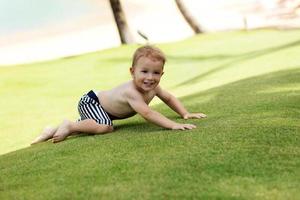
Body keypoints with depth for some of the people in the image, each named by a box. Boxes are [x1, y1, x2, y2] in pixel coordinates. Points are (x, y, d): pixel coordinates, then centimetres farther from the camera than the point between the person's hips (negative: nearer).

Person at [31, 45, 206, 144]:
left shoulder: (153, 88, -12)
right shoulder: (131, 92, -38)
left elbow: (169, 98, 5)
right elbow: (147, 113, -48)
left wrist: (186, 114, -4)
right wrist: (173, 125, -53)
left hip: (100, 104, 9)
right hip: (91, 101, -9)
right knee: (105, 127, -33)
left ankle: (54, 131, 37)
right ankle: (70, 126, -13)